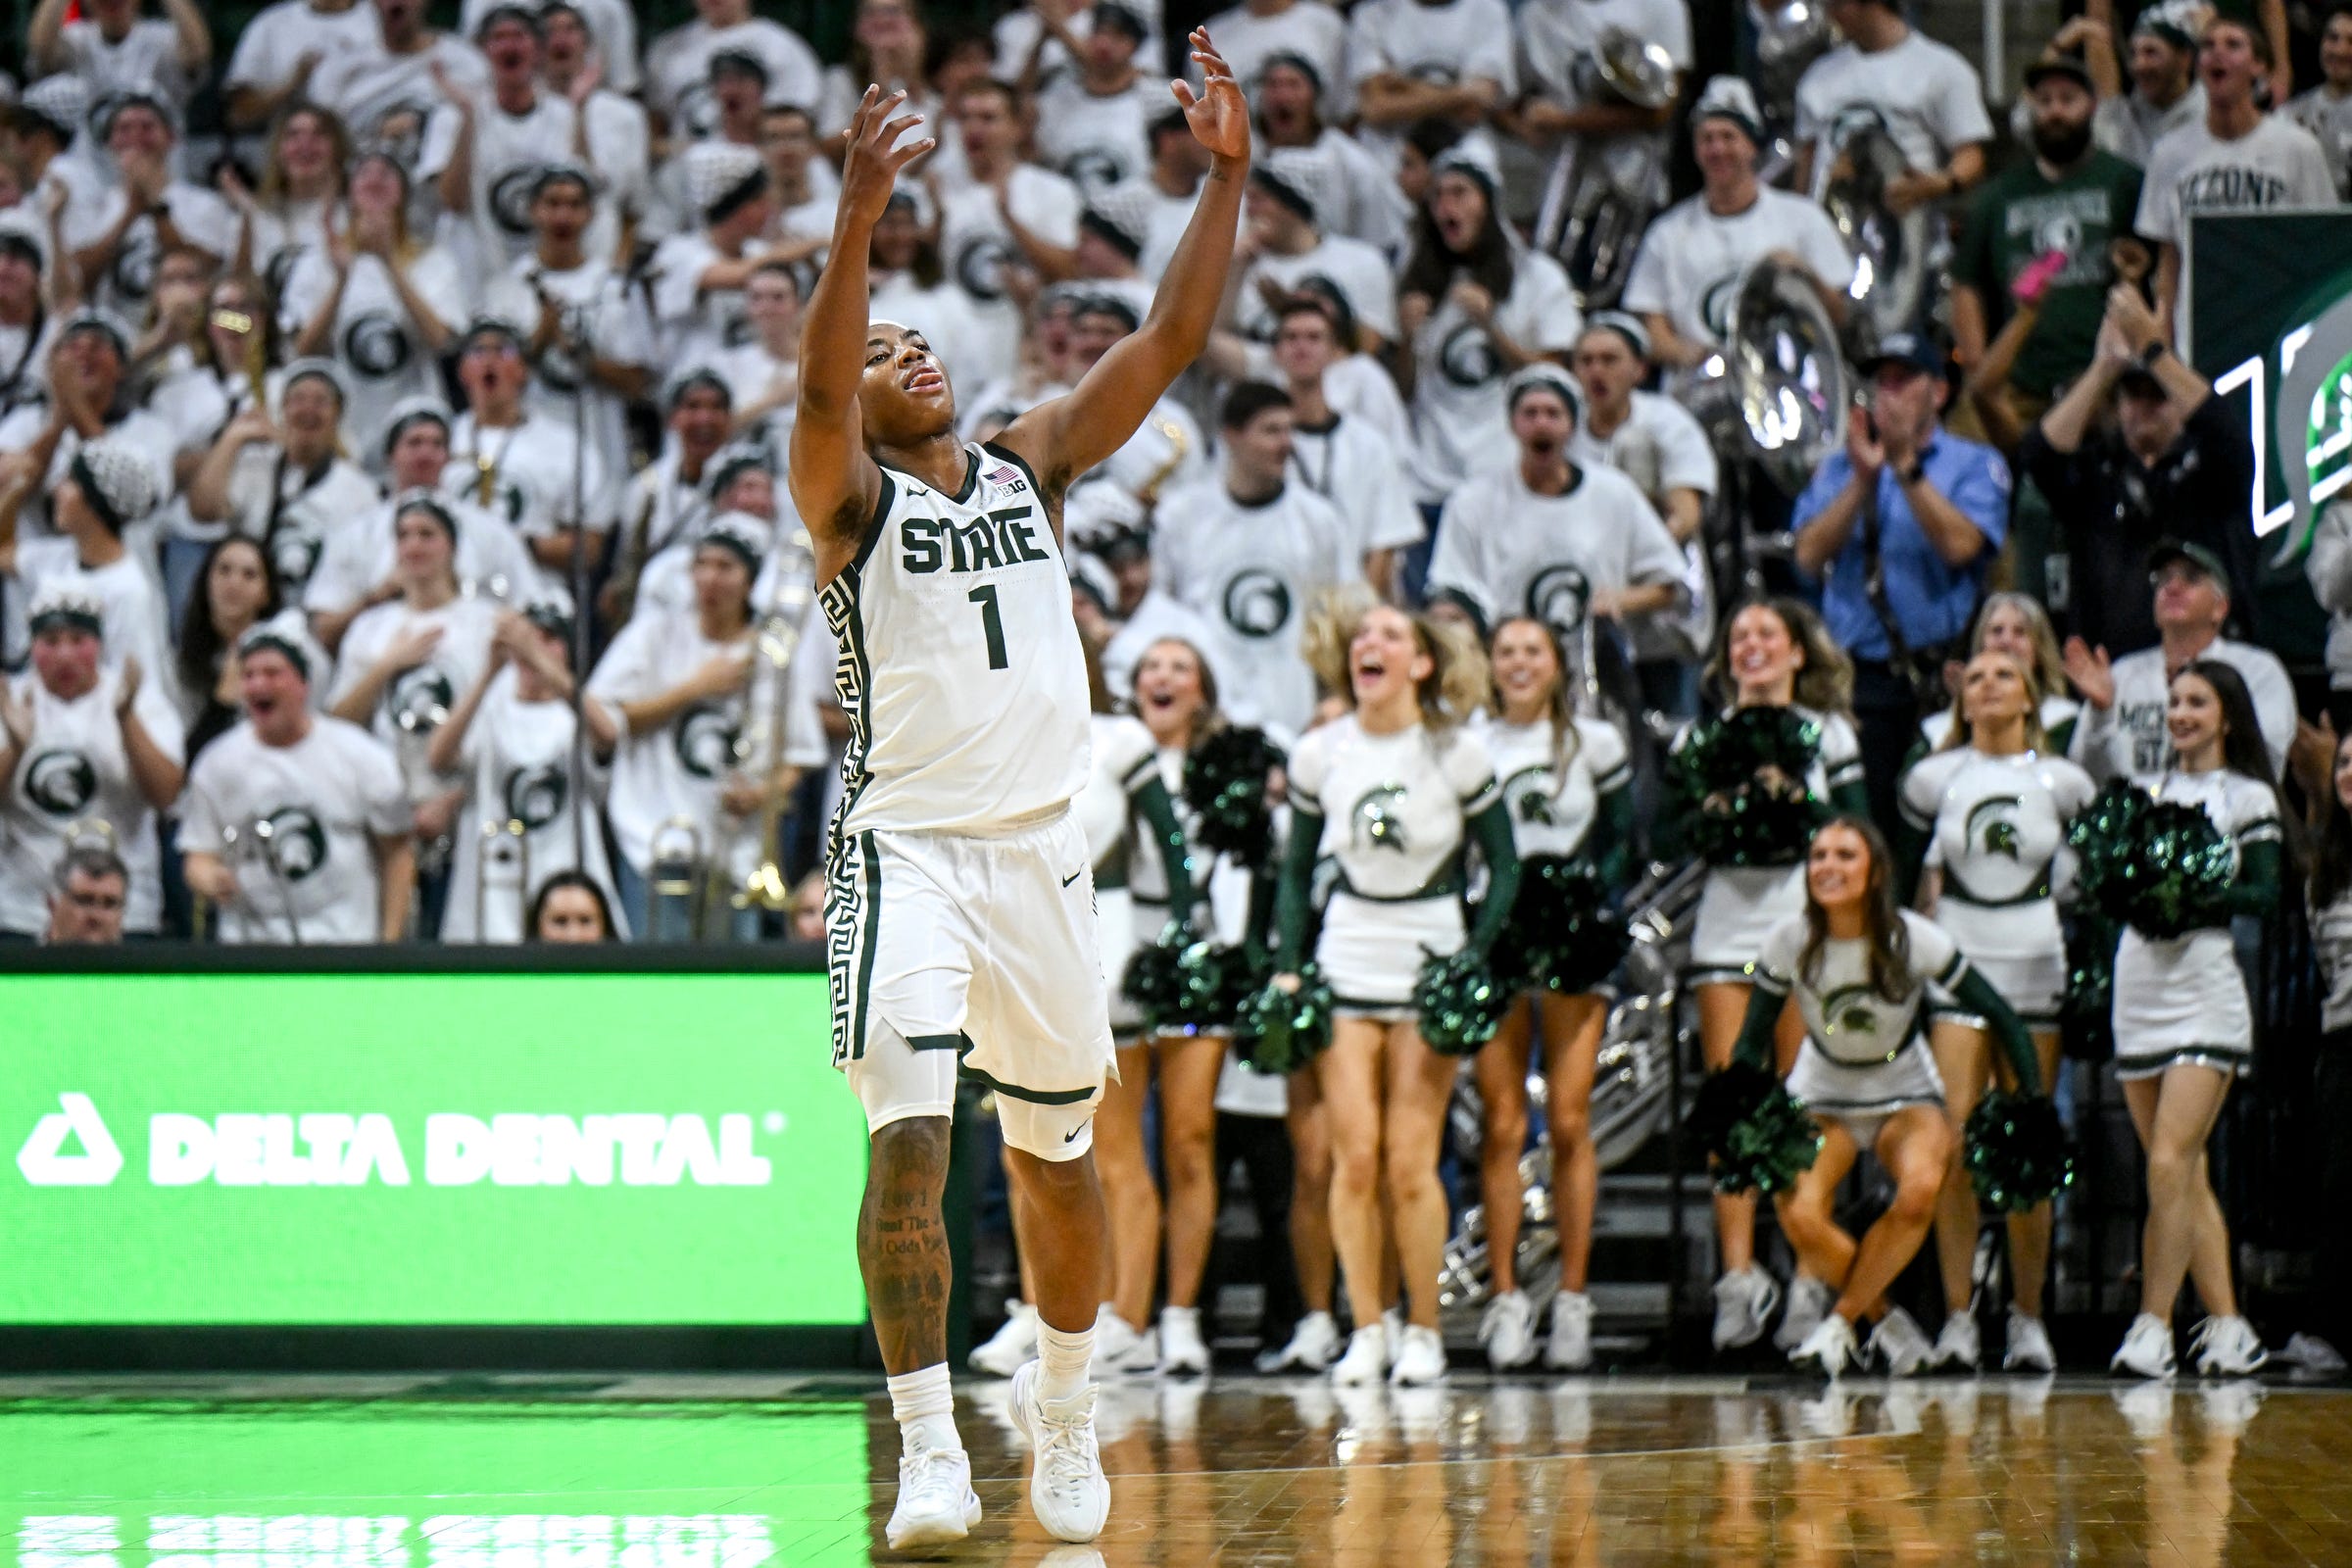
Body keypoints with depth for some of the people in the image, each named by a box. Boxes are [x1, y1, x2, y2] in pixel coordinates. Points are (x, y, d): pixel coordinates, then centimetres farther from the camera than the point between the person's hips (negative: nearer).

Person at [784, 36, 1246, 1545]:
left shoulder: (1033, 462, 11)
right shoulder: (849, 499, 0)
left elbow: (1173, 341, 4)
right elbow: (817, 384, -21)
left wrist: (1227, 176, -6)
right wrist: (859, 218, -35)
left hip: (1040, 847, 4)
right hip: (909, 846, -4)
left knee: (1057, 1151, 14)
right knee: (909, 1143, -17)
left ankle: (1065, 1414, 33)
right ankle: (930, 1450, -15)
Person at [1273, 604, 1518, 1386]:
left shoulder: (1457, 751, -3)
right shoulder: (1317, 754, 4)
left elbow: (1504, 866, 2)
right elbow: (1295, 868, 13)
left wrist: (1475, 959, -10)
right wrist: (1286, 967, 4)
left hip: (1432, 964, -2)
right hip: (1345, 963, 2)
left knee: (1411, 1160, -7)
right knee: (1354, 1156, -7)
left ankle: (1423, 1332, 4)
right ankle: (1365, 1334, 0)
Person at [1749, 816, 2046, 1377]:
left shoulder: (1914, 939, -20)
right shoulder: (1789, 942, -16)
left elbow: (2001, 1017, -11)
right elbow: (1752, 1042, -6)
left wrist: (2035, 1108, -17)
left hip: (1905, 1098, -1)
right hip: (1821, 1098, 1)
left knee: (1920, 1188, -35)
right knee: (1799, 1217, -28)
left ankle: (1840, 1323, -18)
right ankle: (1888, 1324, -4)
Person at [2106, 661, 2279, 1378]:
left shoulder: (2247, 797, 2)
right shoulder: (2148, 791, 16)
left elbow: (2265, 894, -6)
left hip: (2206, 993, -5)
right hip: (2139, 989, 5)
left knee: (2170, 1163, -15)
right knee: (2186, 1175, 5)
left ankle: (2153, 1324, -12)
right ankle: (2227, 1326, 10)